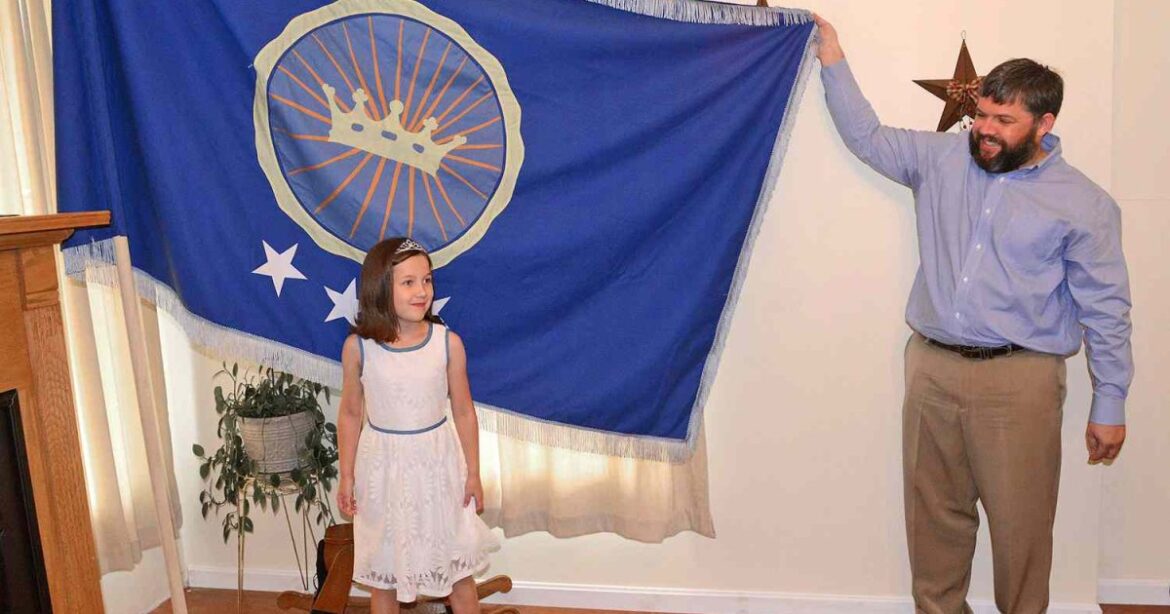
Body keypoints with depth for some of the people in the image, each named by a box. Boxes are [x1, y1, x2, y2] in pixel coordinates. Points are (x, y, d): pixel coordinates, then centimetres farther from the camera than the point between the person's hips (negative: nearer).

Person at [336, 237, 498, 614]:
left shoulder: (448, 342, -11)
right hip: (383, 465, 0)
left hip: (437, 462, 0)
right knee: (382, 573, 16)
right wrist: (347, 477, 3)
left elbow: (463, 411, -3)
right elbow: (350, 414, 0)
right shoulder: (358, 347, -11)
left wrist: (473, 474, 1)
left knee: (458, 567, 13)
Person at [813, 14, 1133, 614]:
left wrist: (1109, 405, 1)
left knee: (1020, 522, 3)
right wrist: (834, 64, 14)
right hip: (931, 368, 3)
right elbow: (868, 136, 18)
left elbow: (1106, 310, 0)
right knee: (934, 513, 13)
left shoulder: (1084, 204, -2)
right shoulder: (943, 157, 7)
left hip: (1019, 381, -3)